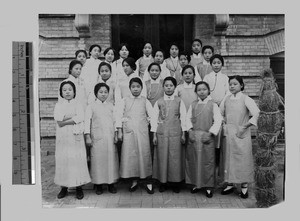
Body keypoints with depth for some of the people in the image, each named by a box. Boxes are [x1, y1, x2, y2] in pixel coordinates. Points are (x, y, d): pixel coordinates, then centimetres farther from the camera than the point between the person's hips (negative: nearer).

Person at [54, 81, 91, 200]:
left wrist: (64, 120, -12)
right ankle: (64, 187, 14)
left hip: (76, 137, -1)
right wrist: (73, 116, -11)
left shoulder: (78, 104, 7)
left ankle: (79, 187, 8)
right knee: (62, 160, 2)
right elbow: (58, 120, -6)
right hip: (62, 137, 1)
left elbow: (80, 118, -10)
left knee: (77, 160, -2)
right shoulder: (58, 105, 10)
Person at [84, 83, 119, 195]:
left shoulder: (111, 106, 12)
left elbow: (115, 120, 12)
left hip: (110, 137, 2)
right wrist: (87, 136, -9)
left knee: (111, 159, 4)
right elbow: (87, 121, -1)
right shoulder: (91, 106, 4)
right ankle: (98, 184, 13)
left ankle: (111, 183, 16)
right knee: (98, 160, 0)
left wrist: (116, 134, 5)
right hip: (97, 138, -2)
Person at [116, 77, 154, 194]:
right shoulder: (124, 101, 9)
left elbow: (152, 115, 5)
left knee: (144, 154, -1)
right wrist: (119, 131, -2)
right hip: (128, 132, 0)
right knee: (129, 155, 1)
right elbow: (119, 115, 5)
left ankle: (147, 181, 8)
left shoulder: (145, 101, 9)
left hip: (142, 131, 0)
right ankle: (134, 180, 14)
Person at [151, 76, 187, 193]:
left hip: (176, 133, 0)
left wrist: (183, 134, -1)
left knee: (175, 157, 2)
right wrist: (154, 135, 0)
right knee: (162, 157, 4)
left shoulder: (179, 101, 4)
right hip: (162, 133, 1)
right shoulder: (159, 102, 5)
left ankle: (175, 182, 15)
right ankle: (163, 182, 16)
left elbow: (183, 118, 3)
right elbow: (154, 118, 4)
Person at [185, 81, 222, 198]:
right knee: (193, 161, 7)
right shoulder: (193, 104, 9)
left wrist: (210, 133, -13)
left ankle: (208, 186, 13)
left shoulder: (213, 105, 0)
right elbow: (188, 118, 7)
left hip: (207, 137, -3)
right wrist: (190, 130, -7)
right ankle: (196, 184, 22)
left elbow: (218, 120, -6)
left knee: (207, 161, 1)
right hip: (194, 136, 3)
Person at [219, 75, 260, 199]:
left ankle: (244, 186, 12)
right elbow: (220, 114, 19)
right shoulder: (226, 100, 7)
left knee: (243, 159, 0)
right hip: (228, 134, 4)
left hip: (242, 134, -4)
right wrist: (224, 124, 5)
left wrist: (244, 126, -15)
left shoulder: (246, 99, -5)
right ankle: (230, 185, 20)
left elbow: (256, 114, -14)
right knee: (228, 158, 8)